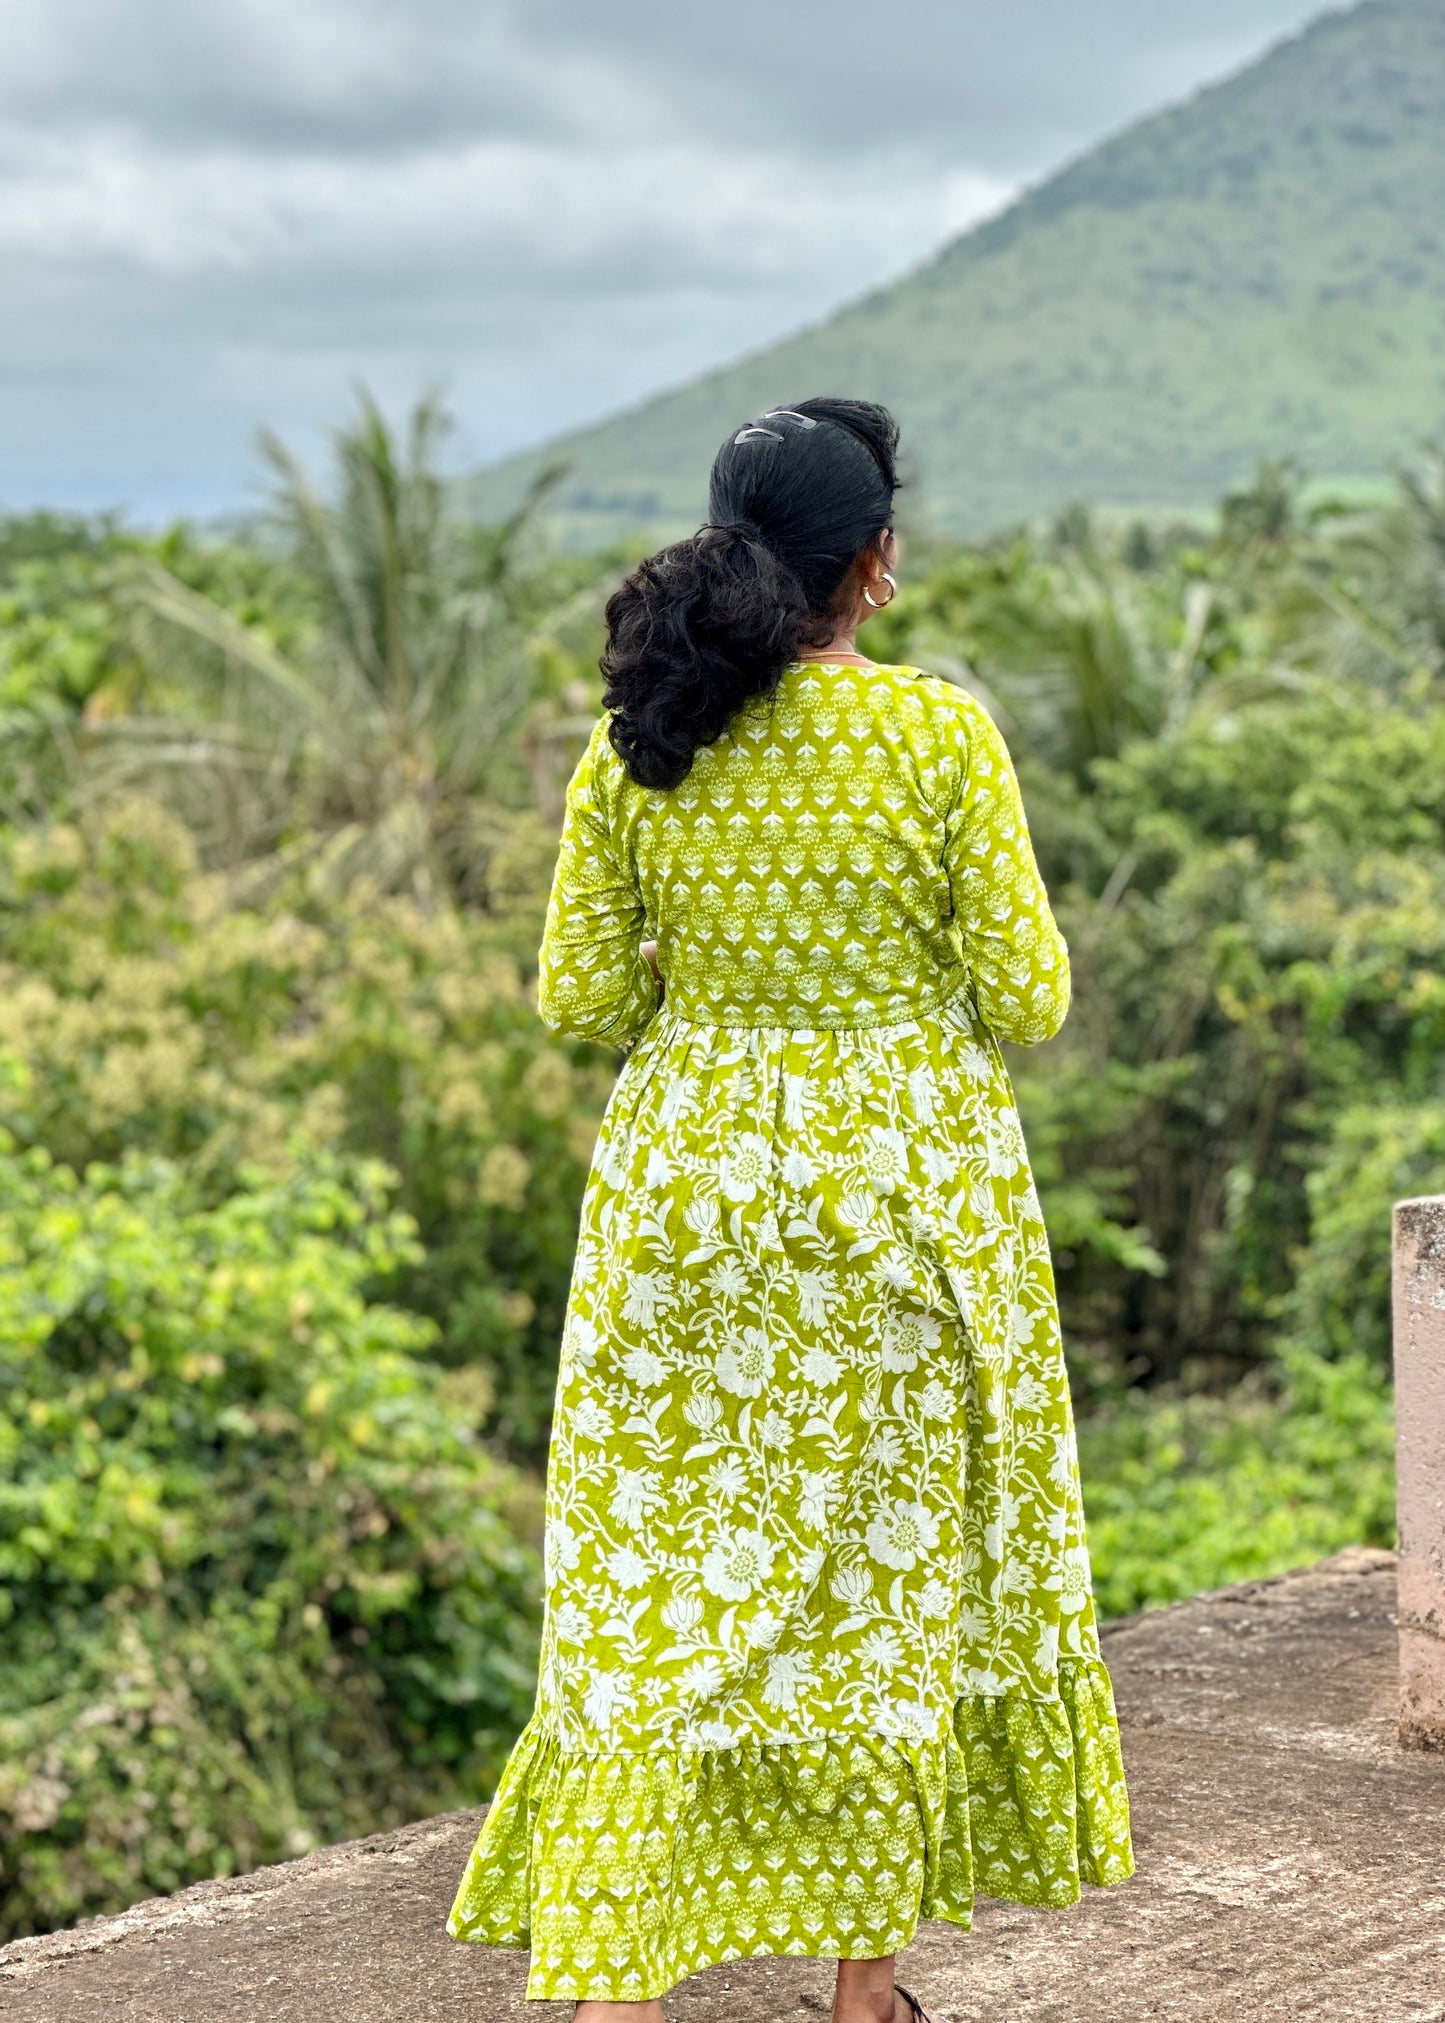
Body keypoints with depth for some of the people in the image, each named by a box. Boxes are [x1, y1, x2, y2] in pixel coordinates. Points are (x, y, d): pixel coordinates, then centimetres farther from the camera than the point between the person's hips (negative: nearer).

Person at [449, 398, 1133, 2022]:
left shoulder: (634, 747, -4)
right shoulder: (941, 732, -11)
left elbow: (580, 996, -1)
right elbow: (1025, 994, -8)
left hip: (691, 1176, 2)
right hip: (908, 1186, -1)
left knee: (659, 1577, 7)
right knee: (893, 1570, 14)